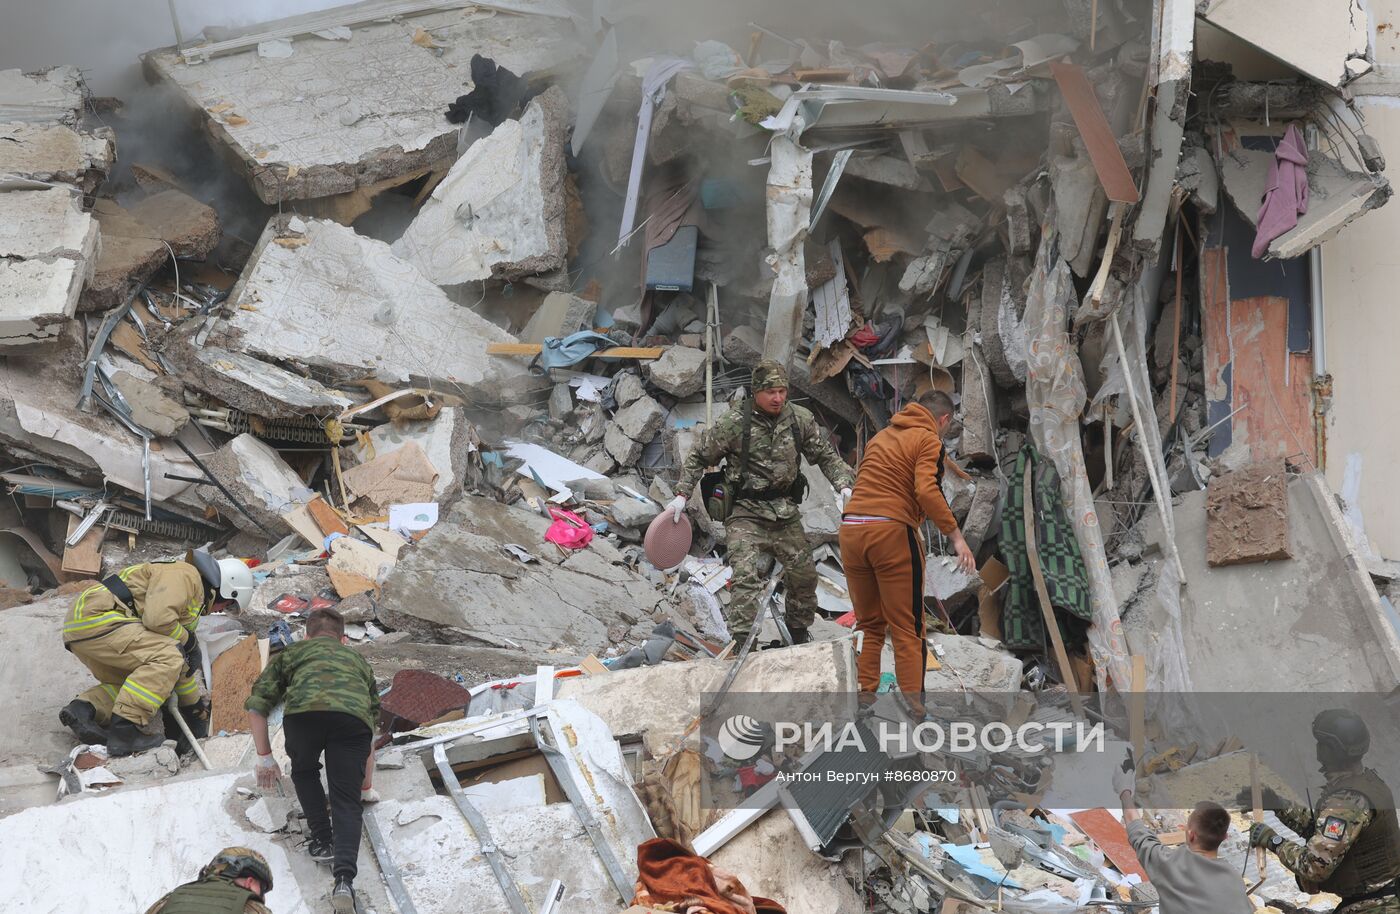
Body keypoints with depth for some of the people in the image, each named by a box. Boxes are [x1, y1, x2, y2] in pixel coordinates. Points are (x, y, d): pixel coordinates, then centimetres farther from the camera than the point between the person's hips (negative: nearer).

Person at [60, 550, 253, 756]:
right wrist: (189, 640, -3)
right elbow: (158, 618, -22)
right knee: (167, 656, -19)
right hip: (94, 617, -11)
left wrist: (197, 714, 36)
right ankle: (125, 729, -24)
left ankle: (82, 709, -2)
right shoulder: (185, 575, -6)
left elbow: (183, 665, 32)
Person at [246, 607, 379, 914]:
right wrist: (365, 781, 61)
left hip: (305, 710, -1)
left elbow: (256, 706, 26)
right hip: (354, 715, 1)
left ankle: (323, 840, 24)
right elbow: (374, 713, 50)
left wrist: (265, 758, 35)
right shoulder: (357, 659, 42)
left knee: (304, 773, 31)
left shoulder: (292, 653, 36)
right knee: (347, 802, 4)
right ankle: (344, 877, -15)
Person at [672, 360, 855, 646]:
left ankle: (800, 633, 33)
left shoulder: (800, 419, 1)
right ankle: (742, 641, -20)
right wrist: (682, 496, -5)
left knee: (804, 574, 11)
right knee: (746, 575, -19)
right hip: (746, 513, -4)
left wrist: (843, 485, -5)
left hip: (785, 512, 4)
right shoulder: (733, 423, -9)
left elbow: (826, 455, 11)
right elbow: (698, 458, 1)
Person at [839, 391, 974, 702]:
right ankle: (913, 705, -4)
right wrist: (956, 536, -14)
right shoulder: (929, 440, 1)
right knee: (908, 631, 0)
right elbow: (926, 490, -15)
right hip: (892, 533, -6)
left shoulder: (881, 435, 23)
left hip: (851, 530, 6)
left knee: (869, 627, 16)